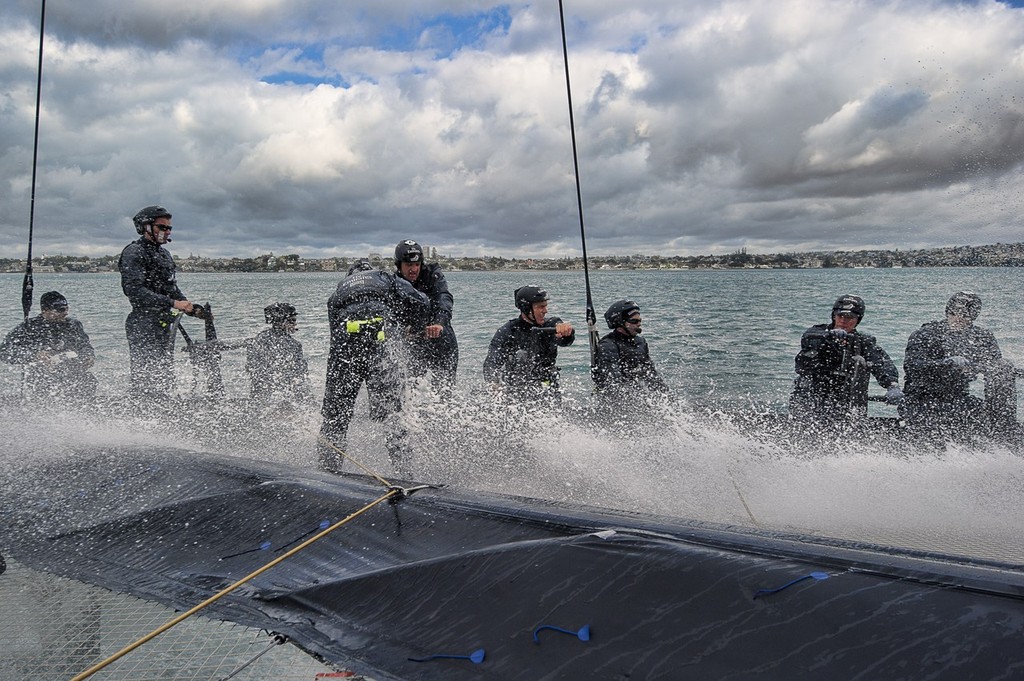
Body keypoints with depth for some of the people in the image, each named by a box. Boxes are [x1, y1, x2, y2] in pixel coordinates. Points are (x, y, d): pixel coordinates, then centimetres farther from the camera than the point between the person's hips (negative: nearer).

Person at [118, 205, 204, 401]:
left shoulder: (164, 254, 20)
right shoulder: (134, 252, -7)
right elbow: (135, 291, -19)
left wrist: (193, 309, 5)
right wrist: (173, 303, -26)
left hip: (165, 324, 9)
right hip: (143, 325, -8)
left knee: (165, 377, 10)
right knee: (144, 378, -10)